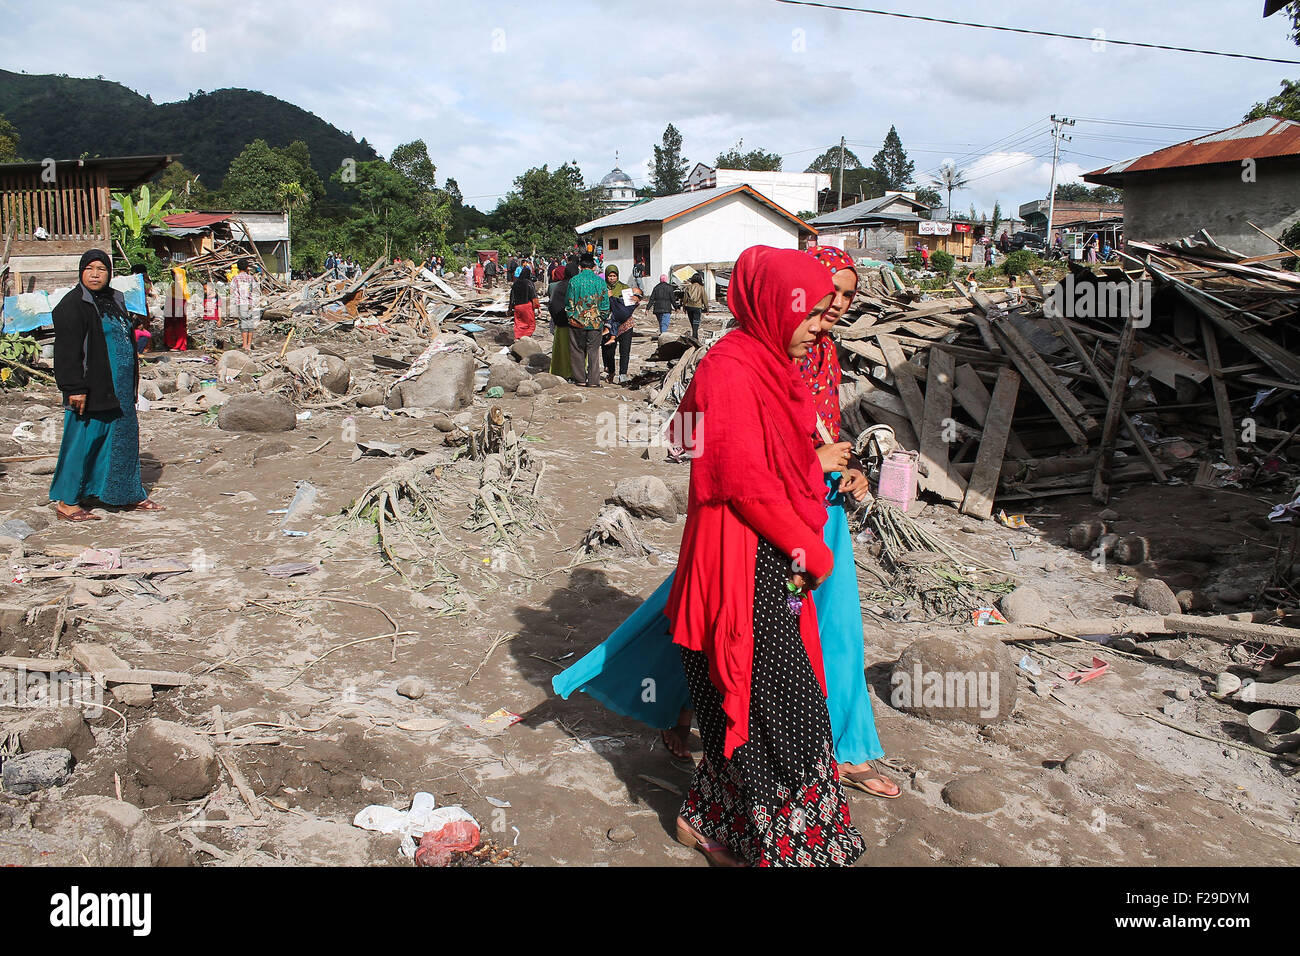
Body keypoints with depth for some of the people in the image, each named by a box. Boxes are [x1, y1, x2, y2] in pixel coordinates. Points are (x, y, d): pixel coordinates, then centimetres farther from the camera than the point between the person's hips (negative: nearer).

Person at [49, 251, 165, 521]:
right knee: (83, 441, -2)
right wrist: (75, 388, -21)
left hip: (119, 389, 8)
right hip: (92, 390, -8)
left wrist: (133, 383, 19)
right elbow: (67, 351, -15)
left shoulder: (115, 300, 14)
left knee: (123, 438, 13)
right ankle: (66, 501, 9)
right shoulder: (72, 305, -9)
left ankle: (131, 495, 23)